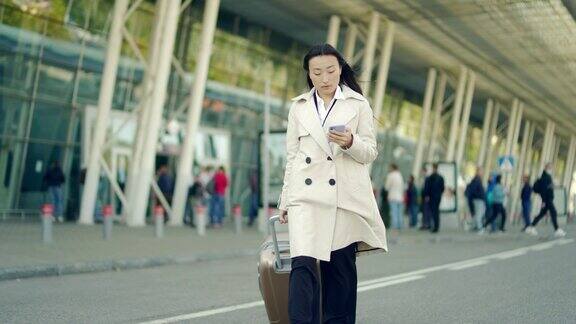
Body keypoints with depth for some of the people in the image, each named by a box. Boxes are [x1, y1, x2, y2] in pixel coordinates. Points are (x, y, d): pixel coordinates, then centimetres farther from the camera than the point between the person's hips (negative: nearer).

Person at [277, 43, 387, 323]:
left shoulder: (358, 104, 8)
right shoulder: (298, 107, 13)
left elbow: (371, 153, 6)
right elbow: (291, 157, 15)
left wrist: (350, 142, -15)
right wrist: (285, 201, 13)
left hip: (346, 196, 0)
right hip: (307, 194, 1)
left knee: (341, 268, 4)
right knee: (303, 264, -14)